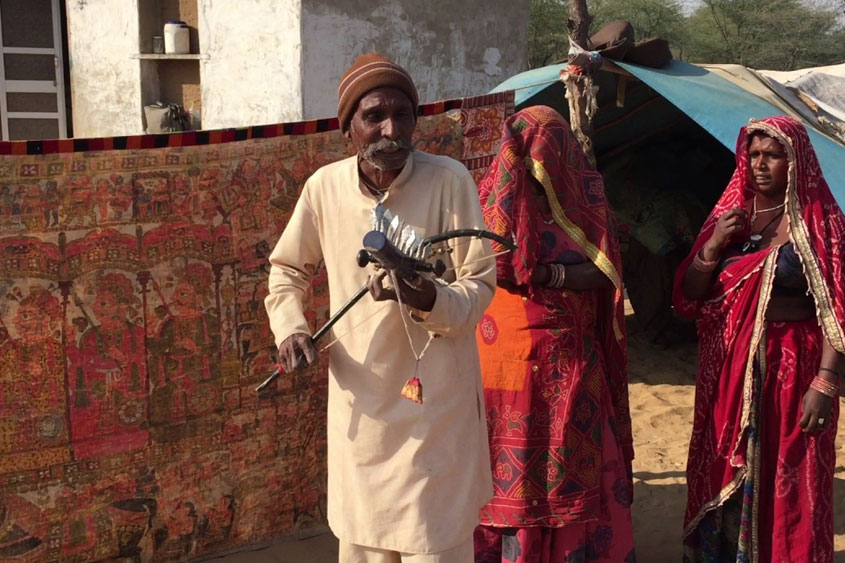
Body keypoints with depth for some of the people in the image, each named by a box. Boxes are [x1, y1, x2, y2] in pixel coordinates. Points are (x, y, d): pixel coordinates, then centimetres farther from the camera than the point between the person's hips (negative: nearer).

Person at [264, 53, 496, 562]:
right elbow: (287, 269, 13)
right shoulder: (324, 187, -3)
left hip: (434, 398, -3)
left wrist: (430, 300, -29)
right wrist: (290, 327, -4)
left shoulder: (449, 180, -13)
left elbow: (480, 285, -9)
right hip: (359, 399, 4)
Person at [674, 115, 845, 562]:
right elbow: (689, 295, 7)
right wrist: (713, 246, -8)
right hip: (727, 368, 5)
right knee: (723, 477, 12)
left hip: (790, 369, -5)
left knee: (785, 482, 2)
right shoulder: (730, 213, 9)